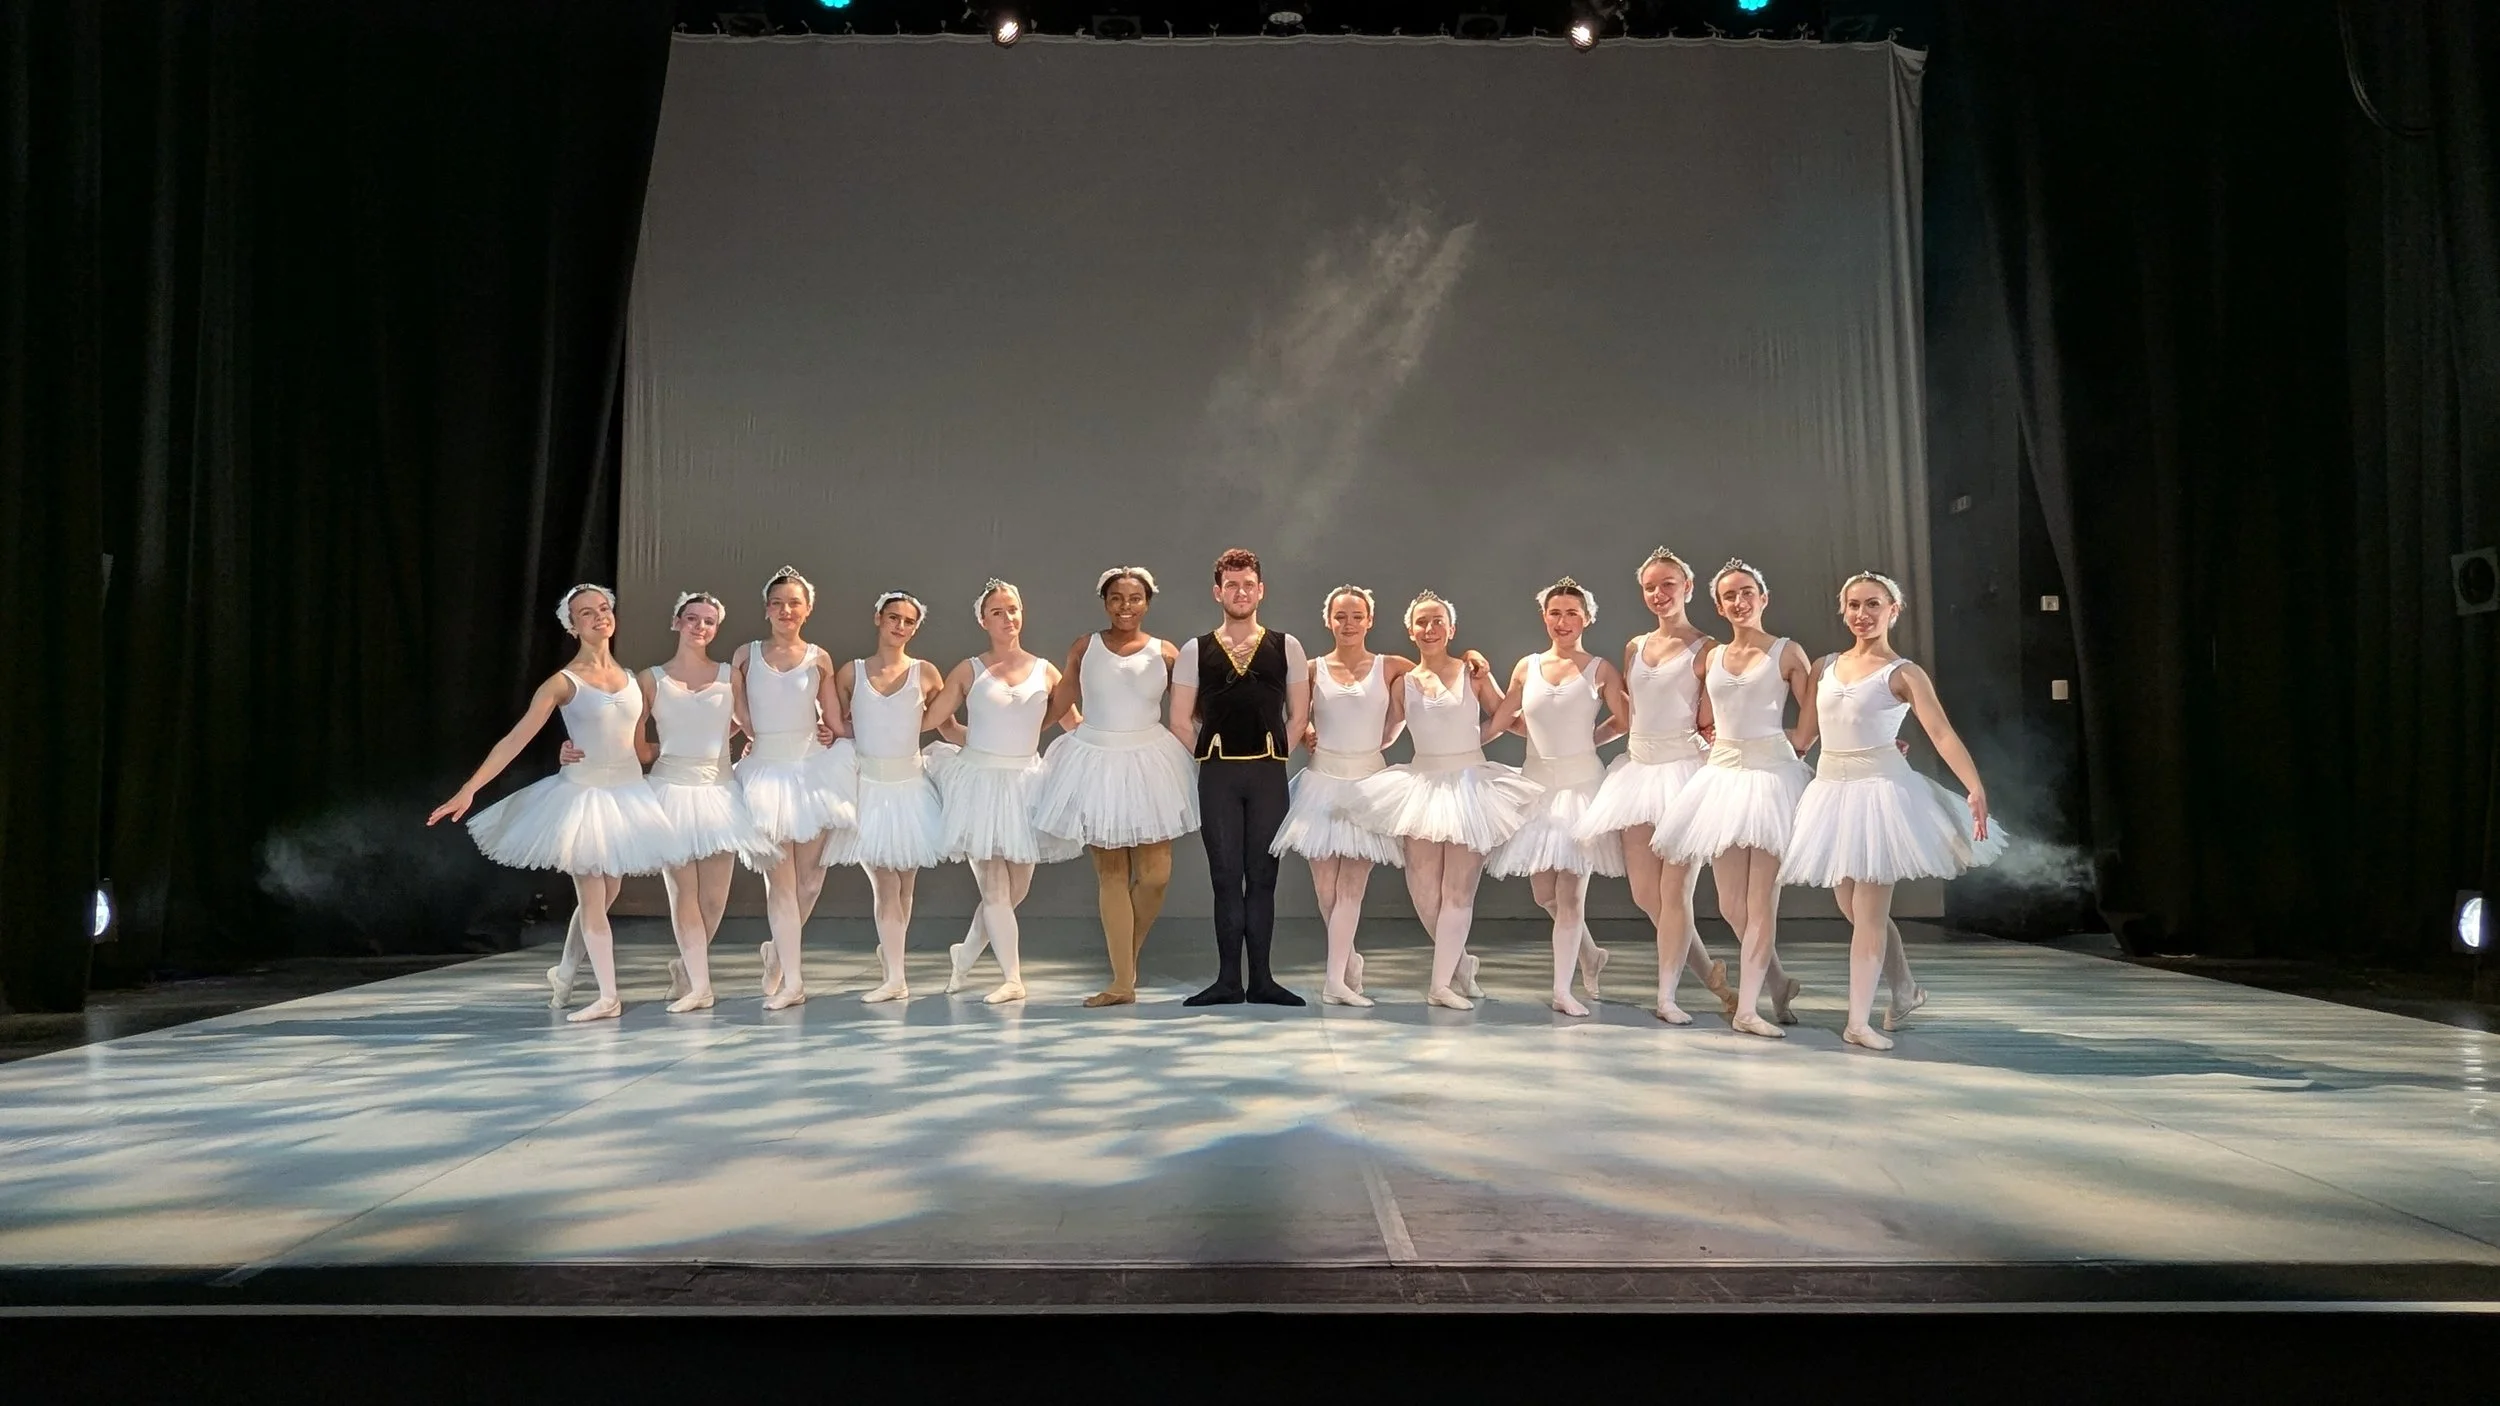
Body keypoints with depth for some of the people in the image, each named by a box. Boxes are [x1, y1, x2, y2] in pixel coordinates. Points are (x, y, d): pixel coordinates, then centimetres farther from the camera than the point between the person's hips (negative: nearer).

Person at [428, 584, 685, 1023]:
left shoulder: (630, 678, 8)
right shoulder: (564, 682, -7)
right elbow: (515, 740, -13)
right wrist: (469, 789, -21)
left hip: (629, 794, 5)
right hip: (583, 793, -5)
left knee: (604, 897, 11)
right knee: (591, 900, -4)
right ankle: (608, 997, 0)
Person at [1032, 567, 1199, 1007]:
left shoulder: (1166, 655, 1)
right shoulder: (1084, 649, 3)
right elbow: (1058, 705, 10)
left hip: (1148, 763, 0)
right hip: (1095, 762, 0)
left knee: (1155, 875, -5)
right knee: (1110, 874, 2)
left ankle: (1129, 957, 22)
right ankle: (1122, 983, 8)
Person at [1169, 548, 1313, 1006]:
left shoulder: (1286, 647, 7)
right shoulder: (1195, 651, 5)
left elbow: (1299, 715, 9)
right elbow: (1181, 721, 6)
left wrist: (1275, 758, 4)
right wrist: (1210, 760, 4)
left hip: (1269, 774, 0)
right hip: (1217, 774, 0)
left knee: (1263, 877, 3)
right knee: (1226, 877, 1)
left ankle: (1261, 980, 8)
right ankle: (1229, 980, 6)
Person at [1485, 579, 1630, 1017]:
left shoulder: (1600, 670, -2)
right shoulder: (1527, 667, 6)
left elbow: (1624, 721, 2)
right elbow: (1502, 719, 10)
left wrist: (1587, 739, 7)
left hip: (1581, 784, -4)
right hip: (1537, 784, 4)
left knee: (1570, 892, -4)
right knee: (1543, 893, 7)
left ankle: (1563, 990, 4)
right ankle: (1590, 955, 33)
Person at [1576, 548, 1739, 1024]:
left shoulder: (1705, 648, -3)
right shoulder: (1634, 648, 15)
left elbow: (1711, 725, -6)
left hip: (1684, 768, -6)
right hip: (1638, 769, 6)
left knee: (1674, 890, -6)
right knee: (1644, 893, 4)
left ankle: (1666, 996, 4)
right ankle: (1710, 973, 21)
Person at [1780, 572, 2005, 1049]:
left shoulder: (1902, 674, -5)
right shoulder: (1825, 667, 11)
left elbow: (1942, 733, -15)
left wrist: (1975, 788, -28)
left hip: (1880, 790, -6)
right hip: (1830, 790, 6)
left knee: (1869, 909, -6)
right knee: (1852, 908, 12)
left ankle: (1858, 1019, -4)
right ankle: (1906, 990, 32)